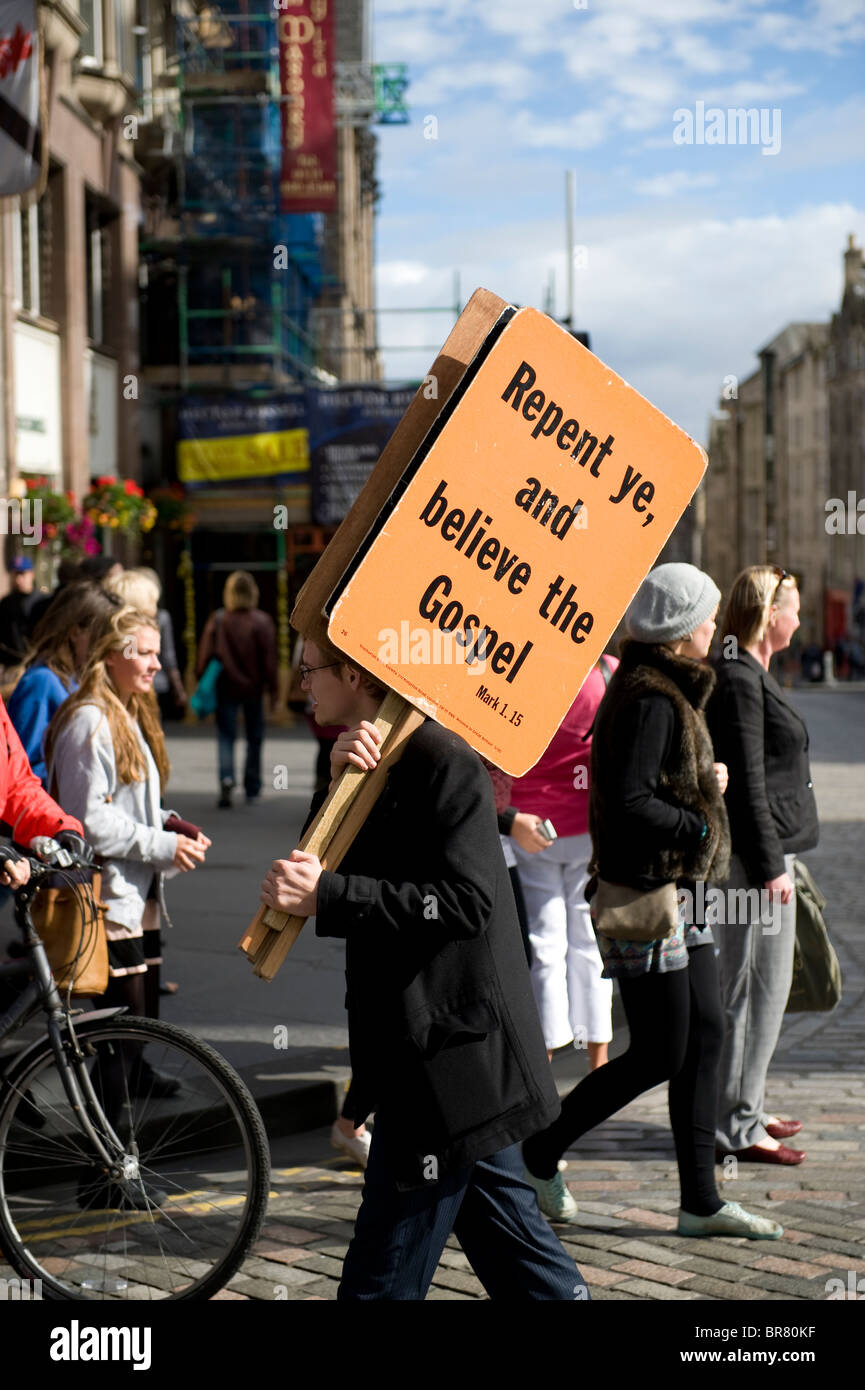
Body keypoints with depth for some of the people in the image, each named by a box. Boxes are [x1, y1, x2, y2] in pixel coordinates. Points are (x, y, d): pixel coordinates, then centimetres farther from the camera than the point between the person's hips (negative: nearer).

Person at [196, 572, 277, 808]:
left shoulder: (217, 620, -4)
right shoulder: (262, 622, -7)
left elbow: (205, 654, -1)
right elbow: (269, 658, -6)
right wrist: (272, 687, 1)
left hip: (225, 686, 0)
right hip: (252, 687, 0)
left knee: (225, 735, 3)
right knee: (254, 737, 12)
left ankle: (226, 777, -21)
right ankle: (252, 788, 17)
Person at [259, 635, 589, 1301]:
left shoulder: (445, 763, -17)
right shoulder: (379, 762, 14)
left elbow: (467, 901, -25)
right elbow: (320, 873, 6)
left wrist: (329, 895, -28)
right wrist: (339, 790, -11)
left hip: (449, 1042, -10)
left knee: (384, 1272, -3)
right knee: (498, 1214, 17)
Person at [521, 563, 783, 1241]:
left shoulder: (669, 690, 14)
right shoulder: (650, 698, -18)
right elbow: (629, 803, -24)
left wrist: (704, 779, 4)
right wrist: (699, 823, -13)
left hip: (679, 892, 10)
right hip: (647, 896, -10)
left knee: (706, 1037, 9)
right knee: (659, 1054, -3)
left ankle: (701, 1200, 14)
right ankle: (540, 1151, 13)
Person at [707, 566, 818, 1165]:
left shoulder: (752, 675, 16)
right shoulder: (739, 679, -16)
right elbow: (747, 780, -20)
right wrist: (769, 866, -20)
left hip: (768, 852, 11)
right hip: (756, 856, -11)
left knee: (756, 986, 15)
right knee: (755, 987, -6)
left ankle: (745, 1109, 24)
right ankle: (736, 1125, -1)